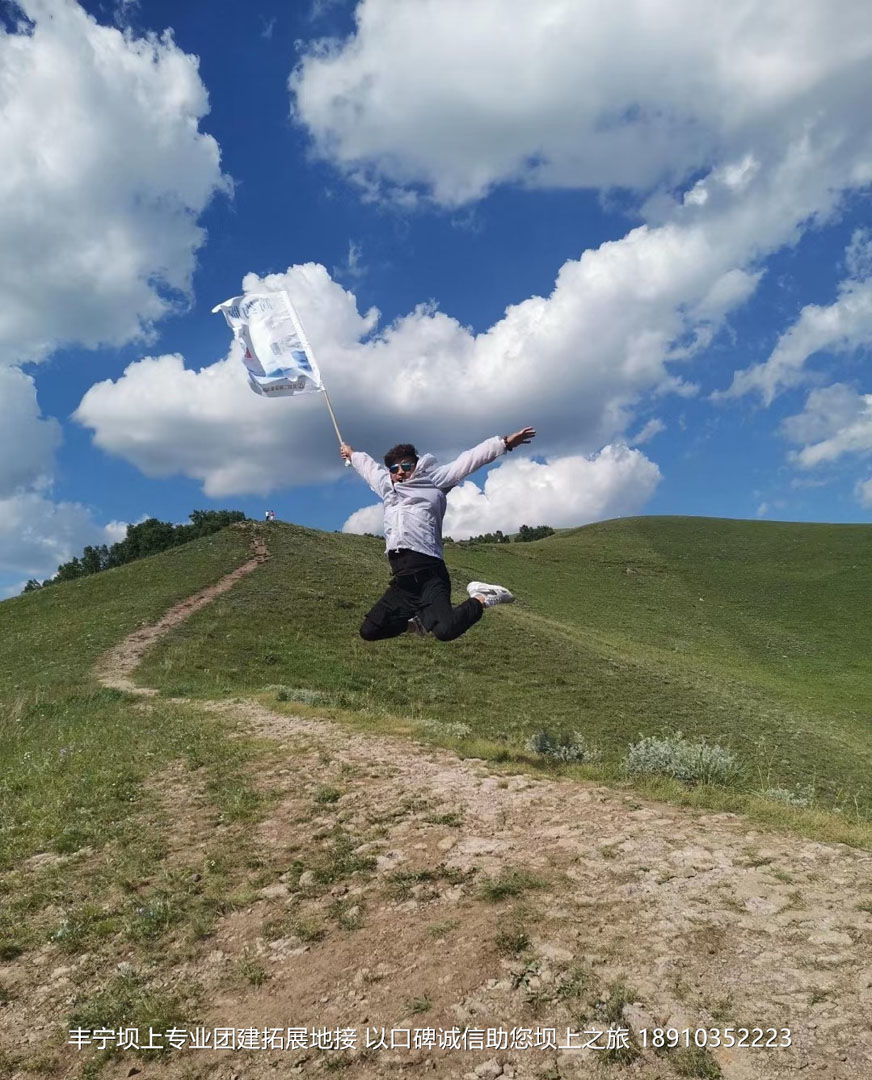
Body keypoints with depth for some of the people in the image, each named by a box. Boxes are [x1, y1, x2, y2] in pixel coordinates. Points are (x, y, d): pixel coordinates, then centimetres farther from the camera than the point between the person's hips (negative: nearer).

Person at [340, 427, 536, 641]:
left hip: (428, 575, -6)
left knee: (446, 630, -29)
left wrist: (505, 442, -1)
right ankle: (416, 620, 29)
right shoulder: (387, 487, 24)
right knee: (368, 631, 7)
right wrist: (351, 454, 61)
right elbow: (368, 465, 43)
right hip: (401, 580, 7)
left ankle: (482, 599, -1)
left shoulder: (433, 479, 10)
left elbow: (468, 460, 5)